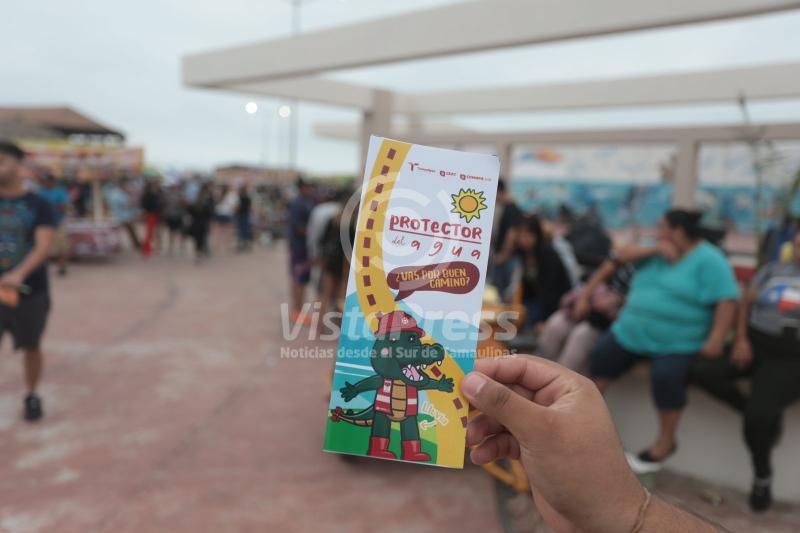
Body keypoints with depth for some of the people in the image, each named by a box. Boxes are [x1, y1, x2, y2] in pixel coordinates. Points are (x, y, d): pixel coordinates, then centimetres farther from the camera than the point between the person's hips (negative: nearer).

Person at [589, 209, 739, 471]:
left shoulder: (708, 260, -9)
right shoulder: (657, 253, 13)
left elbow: (726, 300, -17)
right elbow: (621, 255, 9)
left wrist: (716, 339, -24)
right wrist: (653, 250, -7)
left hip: (677, 343, -7)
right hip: (632, 332, 7)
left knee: (666, 376, -30)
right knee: (601, 356, -1)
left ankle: (666, 441, -9)